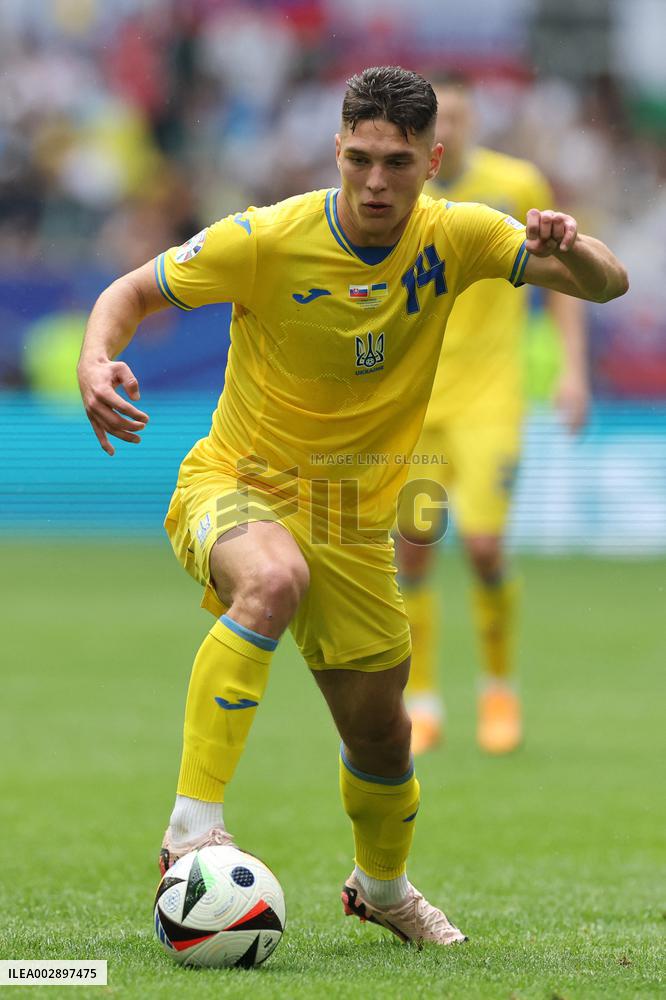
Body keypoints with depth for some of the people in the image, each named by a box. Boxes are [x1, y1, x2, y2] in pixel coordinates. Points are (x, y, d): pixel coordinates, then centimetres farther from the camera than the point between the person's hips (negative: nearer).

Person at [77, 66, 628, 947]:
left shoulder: (454, 238, -9)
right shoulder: (267, 240, -18)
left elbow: (608, 284, -9)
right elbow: (133, 290, -9)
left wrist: (571, 247, -33)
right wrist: (96, 362, -31)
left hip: (354, 523, 4)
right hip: (236, 487, -4)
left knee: (381, 736, 13)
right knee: (275, 579, -40)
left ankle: (382, 885, 46)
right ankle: (192, 825, -39)